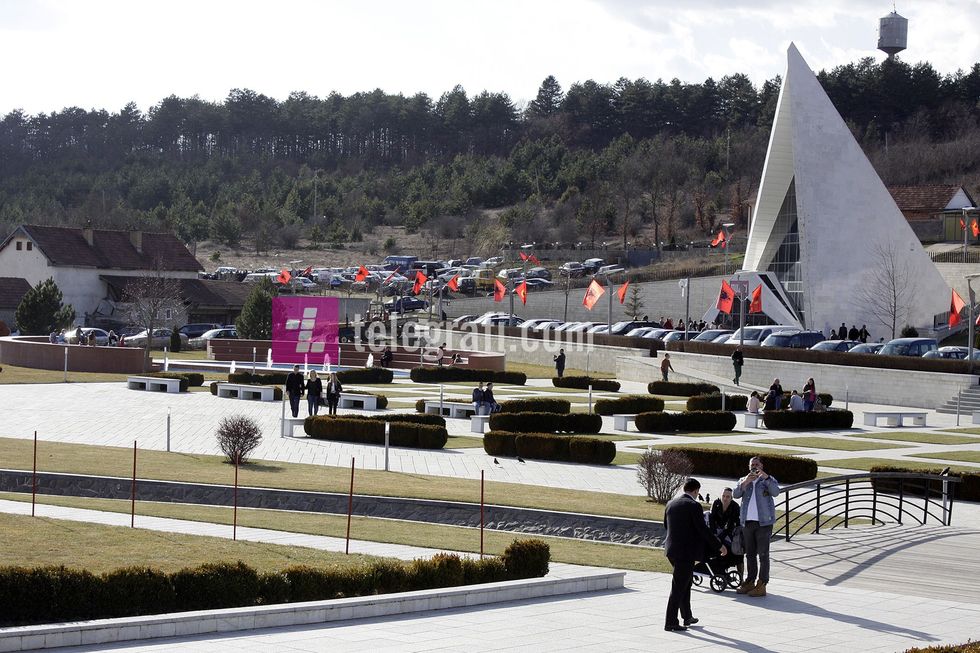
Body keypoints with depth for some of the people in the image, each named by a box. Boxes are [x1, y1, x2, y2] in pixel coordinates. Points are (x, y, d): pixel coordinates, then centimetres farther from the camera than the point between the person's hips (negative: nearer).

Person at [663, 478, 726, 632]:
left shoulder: (671, 504, 7)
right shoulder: (694, 505, -14)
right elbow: (703, 529, -16)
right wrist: (719, 546, -7)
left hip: (672, 549, 8)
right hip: (686, 550, -8)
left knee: (685, 583, 22)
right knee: (679, 587, -3)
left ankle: (687, 616, 31)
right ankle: (671, 622, -2)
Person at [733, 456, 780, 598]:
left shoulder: (768, 480, 6)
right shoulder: (743, 481, 15)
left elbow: (775, 492, -13)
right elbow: (735, 494, -1)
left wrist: (765, 477, -24)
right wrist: (745, 483, -16)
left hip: (763, 522, -4)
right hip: (747, 522, 4)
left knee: (763, 554, -7)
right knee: (750, 554, 10)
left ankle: (762, 585, -8)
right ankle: (750, 582, 17)